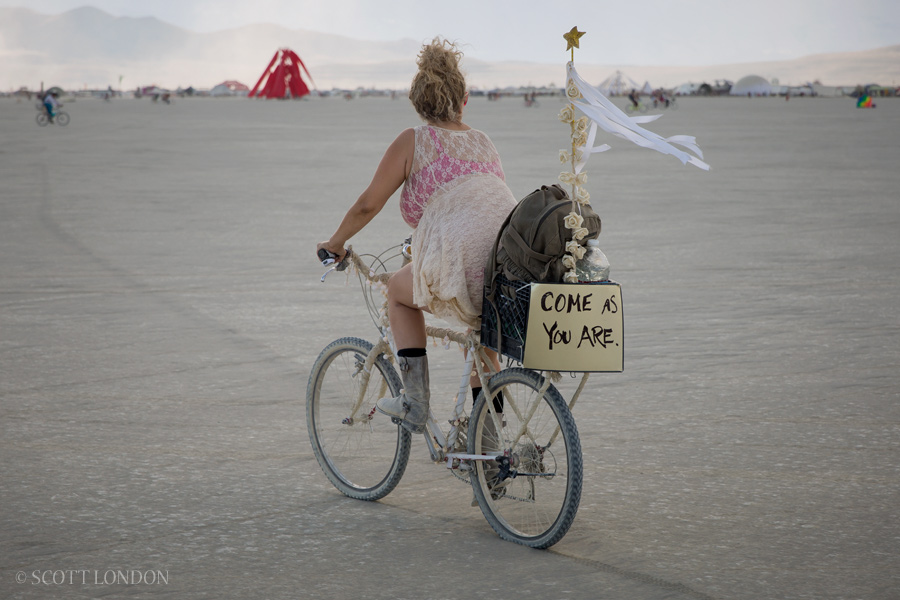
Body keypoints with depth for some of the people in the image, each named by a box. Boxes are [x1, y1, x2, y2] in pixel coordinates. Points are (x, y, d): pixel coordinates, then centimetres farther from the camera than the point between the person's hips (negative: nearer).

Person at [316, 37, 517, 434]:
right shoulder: (484, 142, 26)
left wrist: (335, 243, 30)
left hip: (464, 268, -6)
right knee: (483, 332, 35)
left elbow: (368, 204, 11)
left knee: (399, 290, 25)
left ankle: (414, 404, 18)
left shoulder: (412, 141, 9)